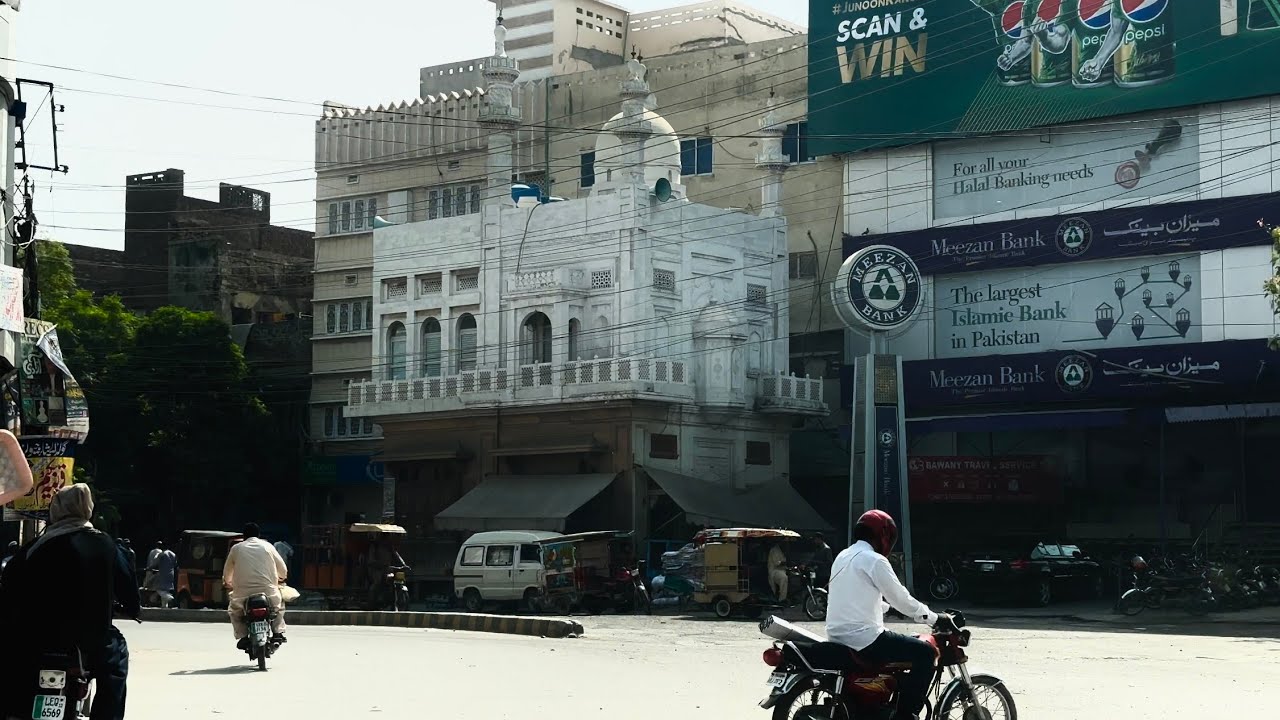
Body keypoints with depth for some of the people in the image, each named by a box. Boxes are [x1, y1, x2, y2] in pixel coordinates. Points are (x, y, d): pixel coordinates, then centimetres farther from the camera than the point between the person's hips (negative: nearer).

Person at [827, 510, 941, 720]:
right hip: (863, 639, -10)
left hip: (837, 637, 10)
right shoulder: (874, 560, -11)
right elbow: (900, 598, -9)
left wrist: (885, 607, 35)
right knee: (925, 654, -4)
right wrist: (934, 618, 2)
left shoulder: (843, 557, 16)